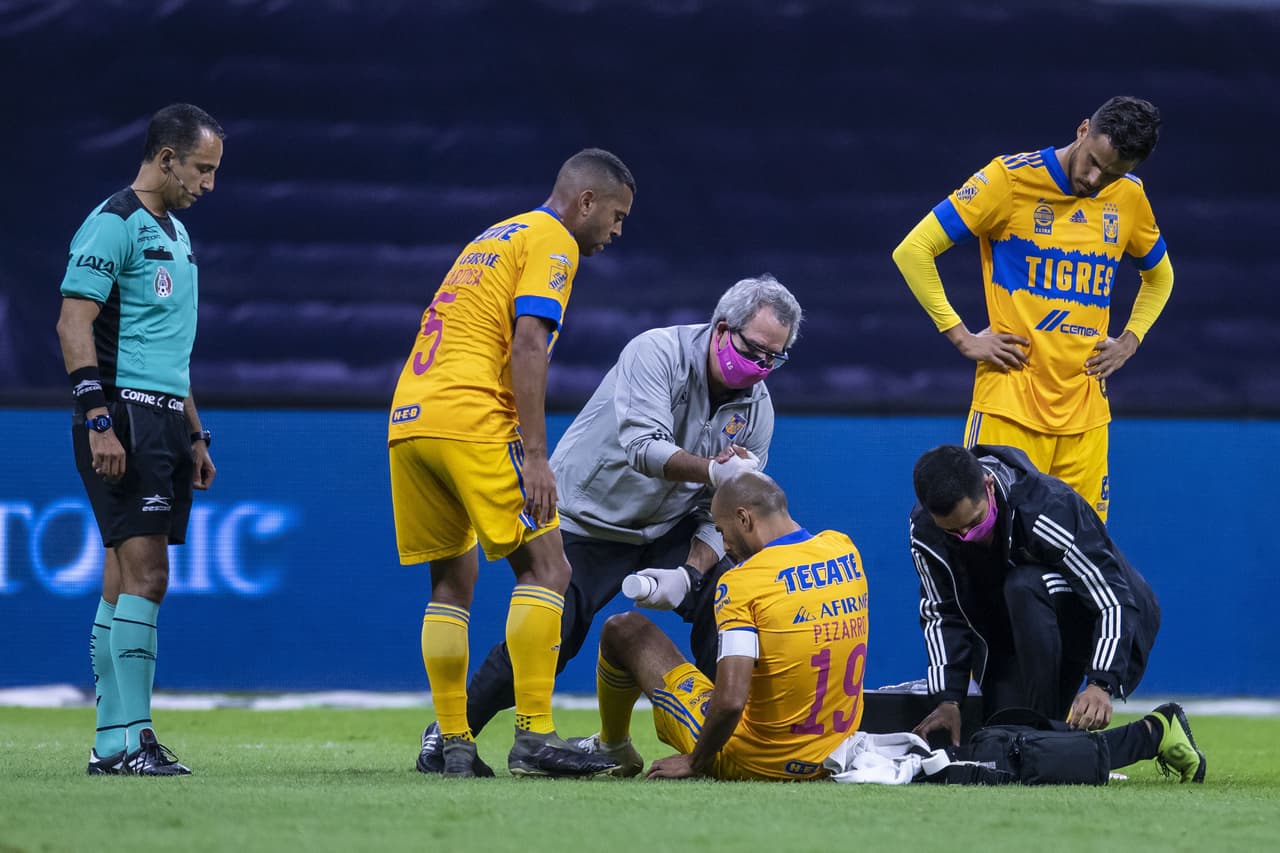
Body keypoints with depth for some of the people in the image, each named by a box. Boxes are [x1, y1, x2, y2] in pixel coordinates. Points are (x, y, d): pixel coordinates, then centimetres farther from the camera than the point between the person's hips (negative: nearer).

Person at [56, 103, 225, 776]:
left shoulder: (174, 234, 21)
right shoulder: (113, 225, -9)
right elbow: (74, 326, -15)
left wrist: (195, 436, 25)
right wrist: (98, 421, -22)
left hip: (165, 421, 9)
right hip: (124, 416, -9)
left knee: (129, 580, 7)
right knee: (144, 574, -14)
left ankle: (111, 743, 8)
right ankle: (127, 738, -15)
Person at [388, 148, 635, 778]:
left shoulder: (491, 240, 27)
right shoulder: (551, 241, 0)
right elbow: (526, 347, -13)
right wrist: (535, 457, -17)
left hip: (408, 419, 9)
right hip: (471, 423, -9)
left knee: (452, 583, 13)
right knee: (545, 568, -5)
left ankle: (454, 746, 9)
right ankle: (534, 738, -12)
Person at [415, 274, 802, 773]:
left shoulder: (756, 407, -5)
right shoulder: (657, 353, -21)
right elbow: (645, 447, -35)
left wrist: (690, 572, -22)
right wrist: (711, 469, -51)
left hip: (666, 530, 5)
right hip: (587, 520, -5)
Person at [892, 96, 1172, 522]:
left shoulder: (1129, 196, 10)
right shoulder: (1011, 178, -5)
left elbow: (1160, 276, 30)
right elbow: (912, 250, -5)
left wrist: (1128, 342, 13)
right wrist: (963, 338, -8)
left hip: (1086, 413, 4)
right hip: (1010, 404, -4)